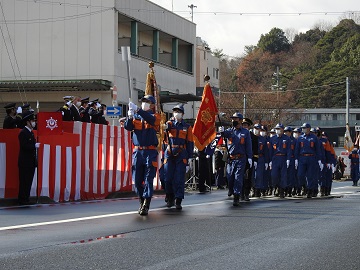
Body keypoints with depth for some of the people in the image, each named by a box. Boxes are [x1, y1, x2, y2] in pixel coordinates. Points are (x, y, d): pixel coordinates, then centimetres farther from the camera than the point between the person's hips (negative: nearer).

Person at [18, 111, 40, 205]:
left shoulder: (30, 132, 16)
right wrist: (34, 146, -18)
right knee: (24, 181, -5)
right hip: (25, 162, -9)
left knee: (28, 181, 11)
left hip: (31, 162, 9)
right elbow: (24, 146, -22)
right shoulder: (23, 133, -13)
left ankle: (26, 198, 16)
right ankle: (22, 200, 0)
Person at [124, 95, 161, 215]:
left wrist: (138, 110, -30)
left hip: (150, 152, -3)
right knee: (137, 179, 3)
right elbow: (128, 127, -1)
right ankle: (142, 202, 15)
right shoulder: (136, 116, 14)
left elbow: (150, 119, -18)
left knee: (148, 179, -8)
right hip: (138, 151, 3)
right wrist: (130, 117, -21)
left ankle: (146, 206, -11)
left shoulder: (155, 116, 5)